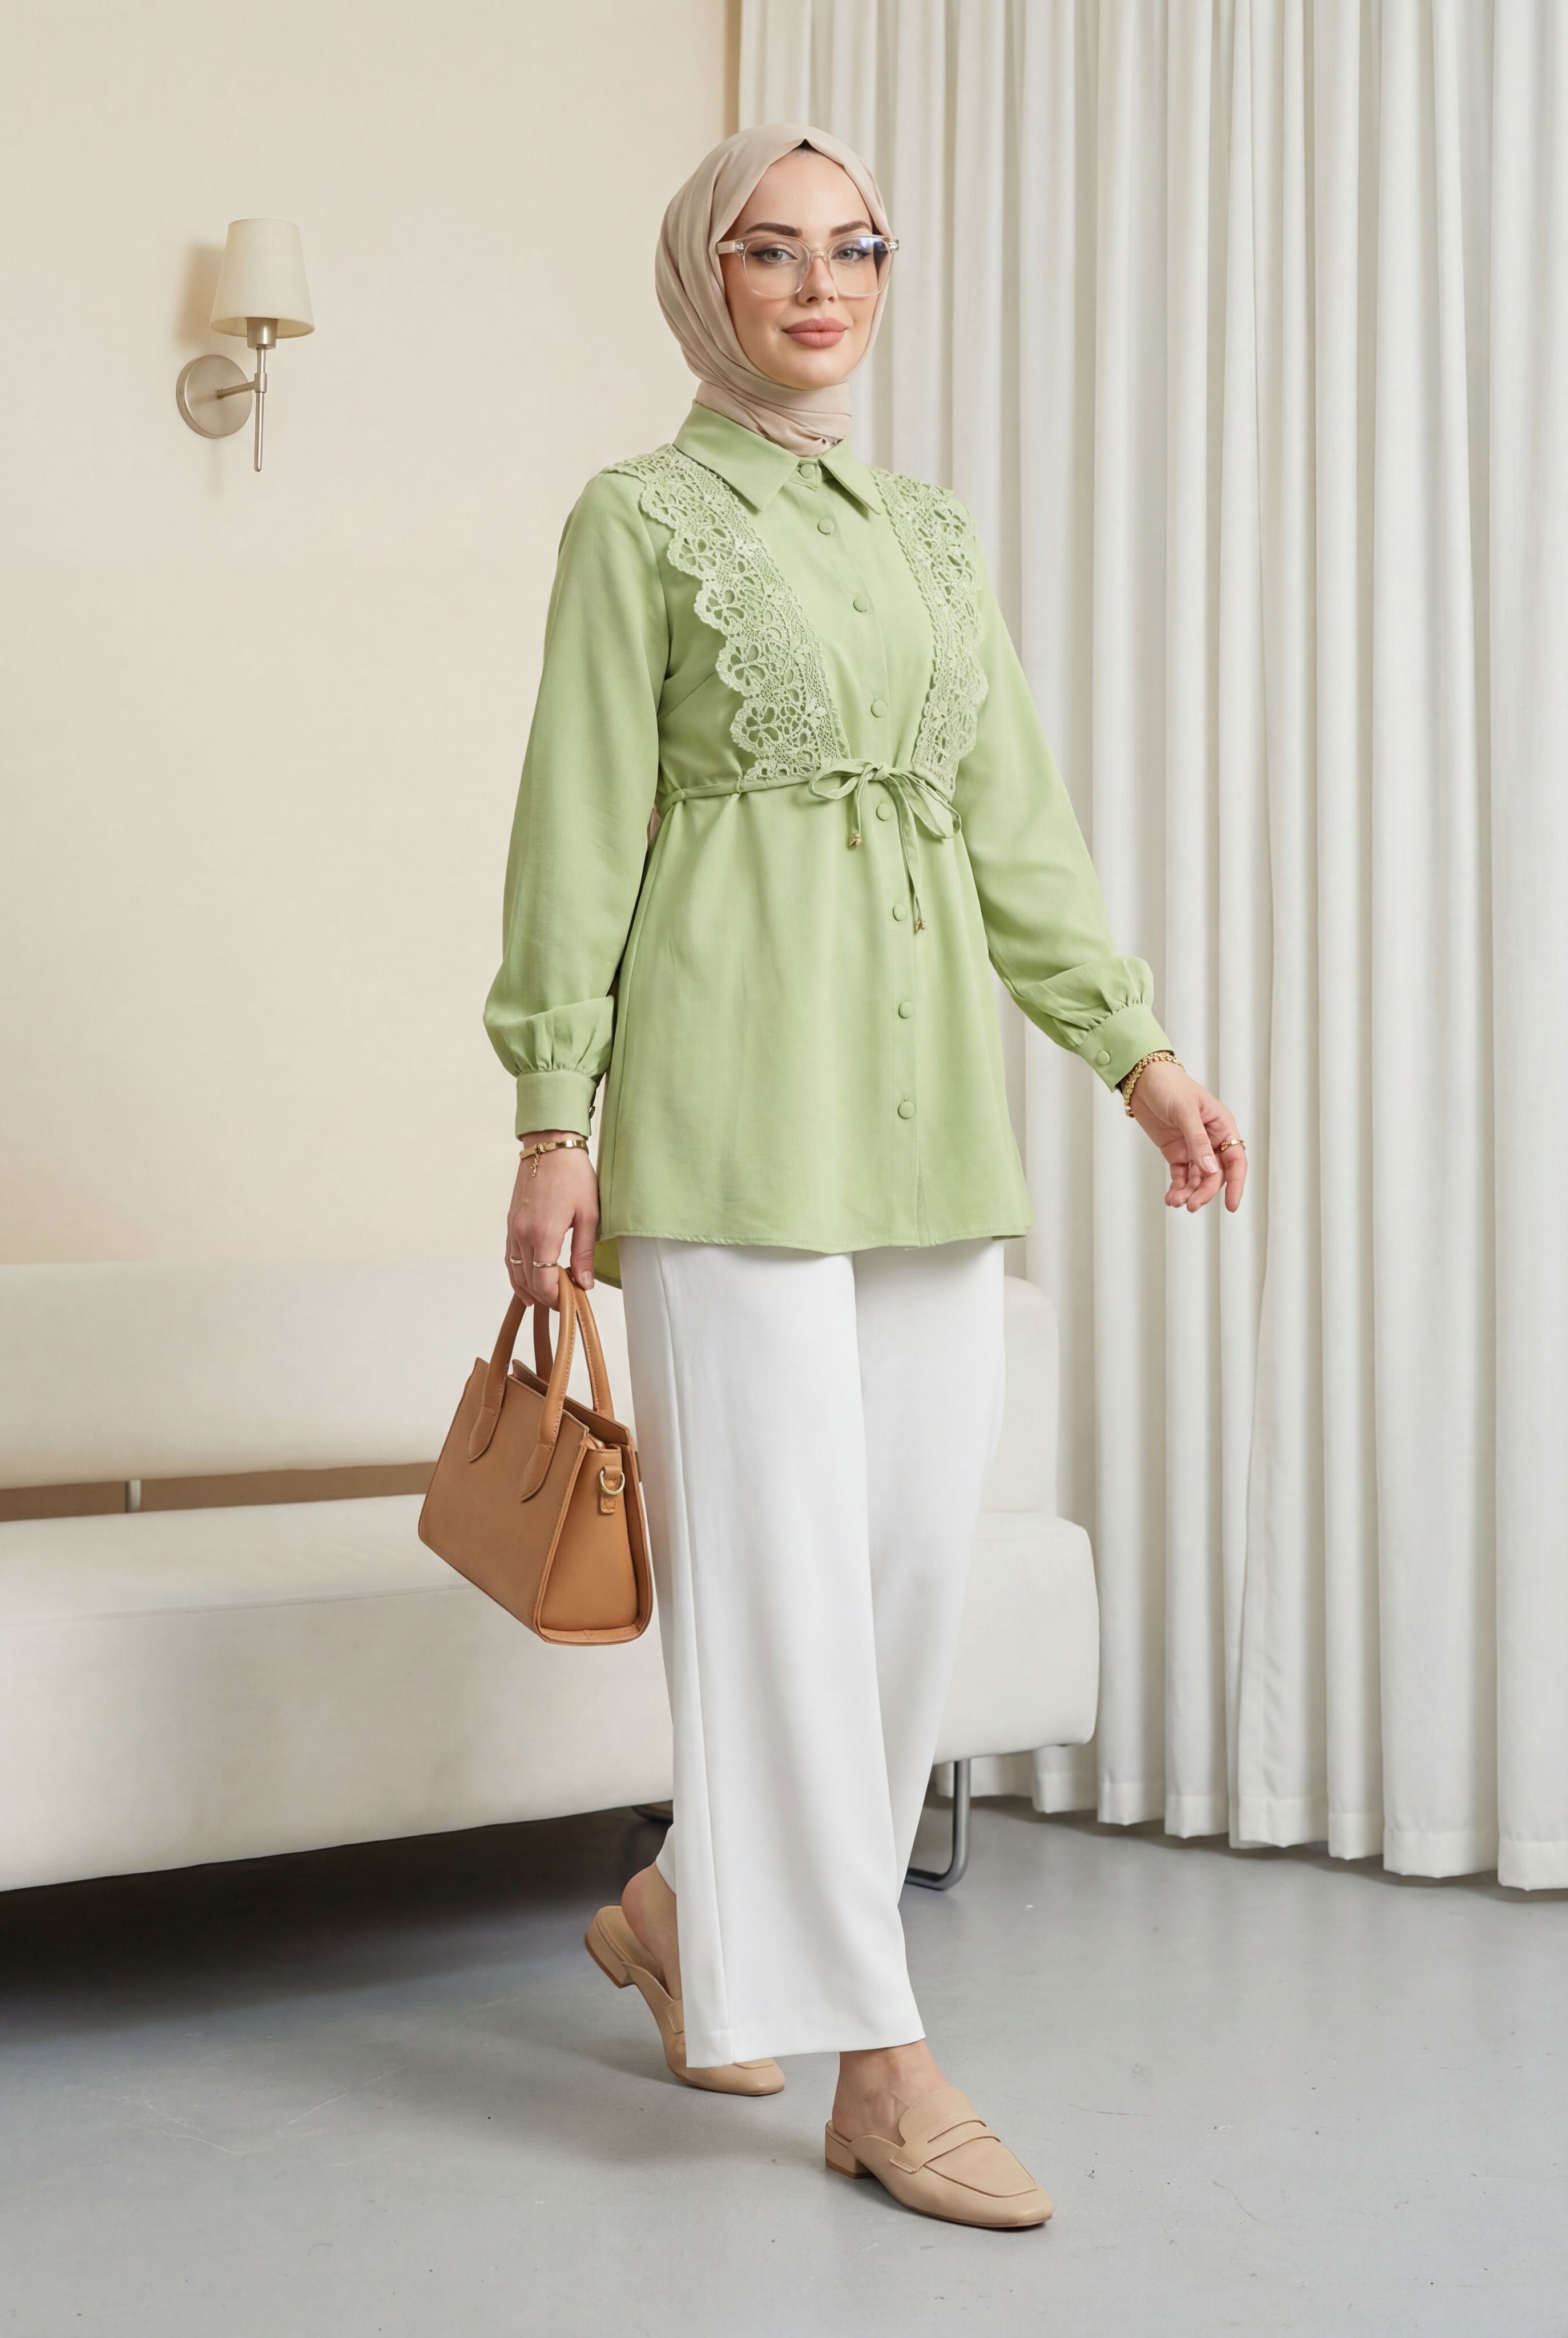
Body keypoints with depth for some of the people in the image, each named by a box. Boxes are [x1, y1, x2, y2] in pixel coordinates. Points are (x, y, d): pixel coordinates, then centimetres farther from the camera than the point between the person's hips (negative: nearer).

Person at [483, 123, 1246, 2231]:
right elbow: (582, 834, -3)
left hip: (928, 1092, 6)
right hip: (736, 1083, -6)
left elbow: (1018, 823, 16)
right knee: (784, 1559, -6)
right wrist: (554, 1123, -9)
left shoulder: (936, 538, 17)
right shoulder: (641, 521, 1)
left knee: (918, 1553, 5)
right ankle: (879, 2065, 1)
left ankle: (682, 1906, 26)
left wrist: (1140, 1053, 9)